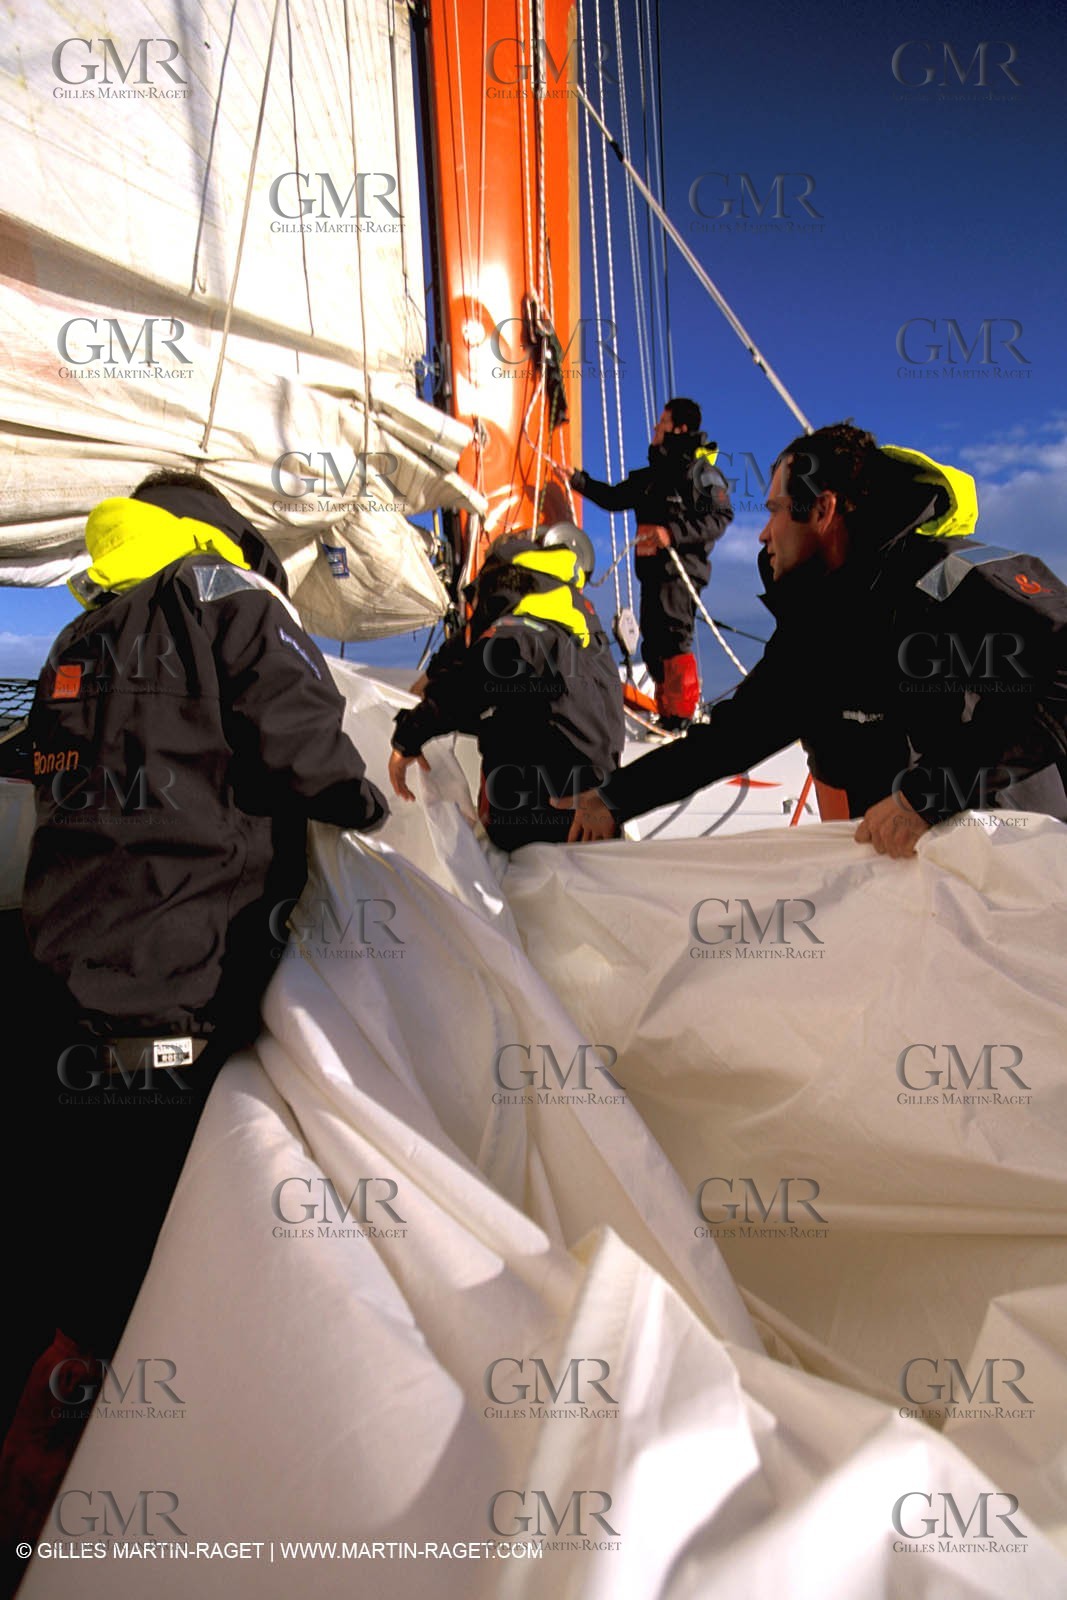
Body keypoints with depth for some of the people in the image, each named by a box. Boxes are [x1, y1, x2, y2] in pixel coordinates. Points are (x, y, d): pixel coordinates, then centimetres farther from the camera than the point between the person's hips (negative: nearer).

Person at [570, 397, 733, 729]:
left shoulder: (701, 471, -4)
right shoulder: (654, 474, 22)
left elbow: (721, 517, -14)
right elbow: (615, 498, 29)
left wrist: (673, 533, -22)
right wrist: (579, 481, 20)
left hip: (681, 569, -9)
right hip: (653, 569, 9)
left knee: (673, 641, -14)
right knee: (653, 644, 9)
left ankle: (681, 717, -10)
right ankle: (667, 714, 17)